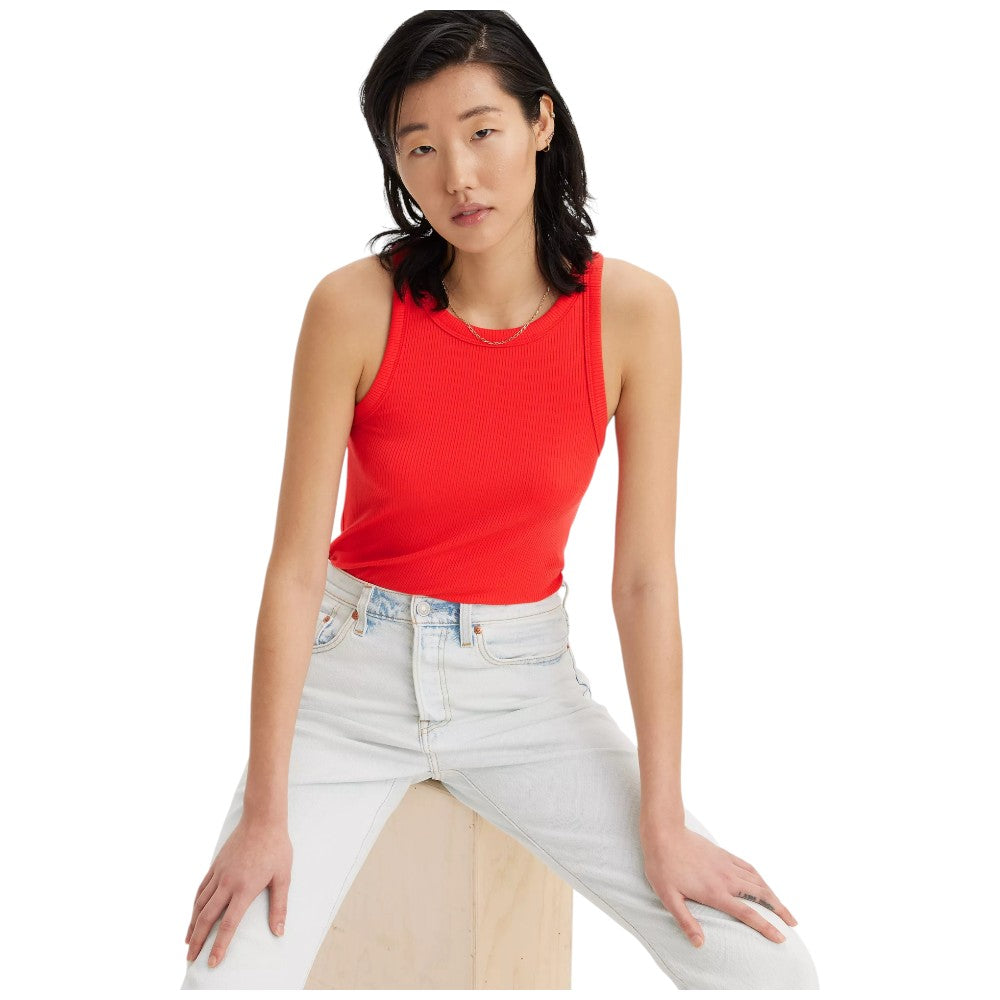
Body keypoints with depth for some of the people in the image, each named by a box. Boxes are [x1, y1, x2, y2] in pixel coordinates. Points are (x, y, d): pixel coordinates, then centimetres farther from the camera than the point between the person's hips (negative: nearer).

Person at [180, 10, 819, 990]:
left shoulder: (631, 310, -12)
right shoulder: (356, 305, -15)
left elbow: (644, 578, -10)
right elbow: (294, 568, -13)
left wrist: (662, 821, -9)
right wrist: (265, 815, -13)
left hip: (525, 680, 1)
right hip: (353, 674, -1)